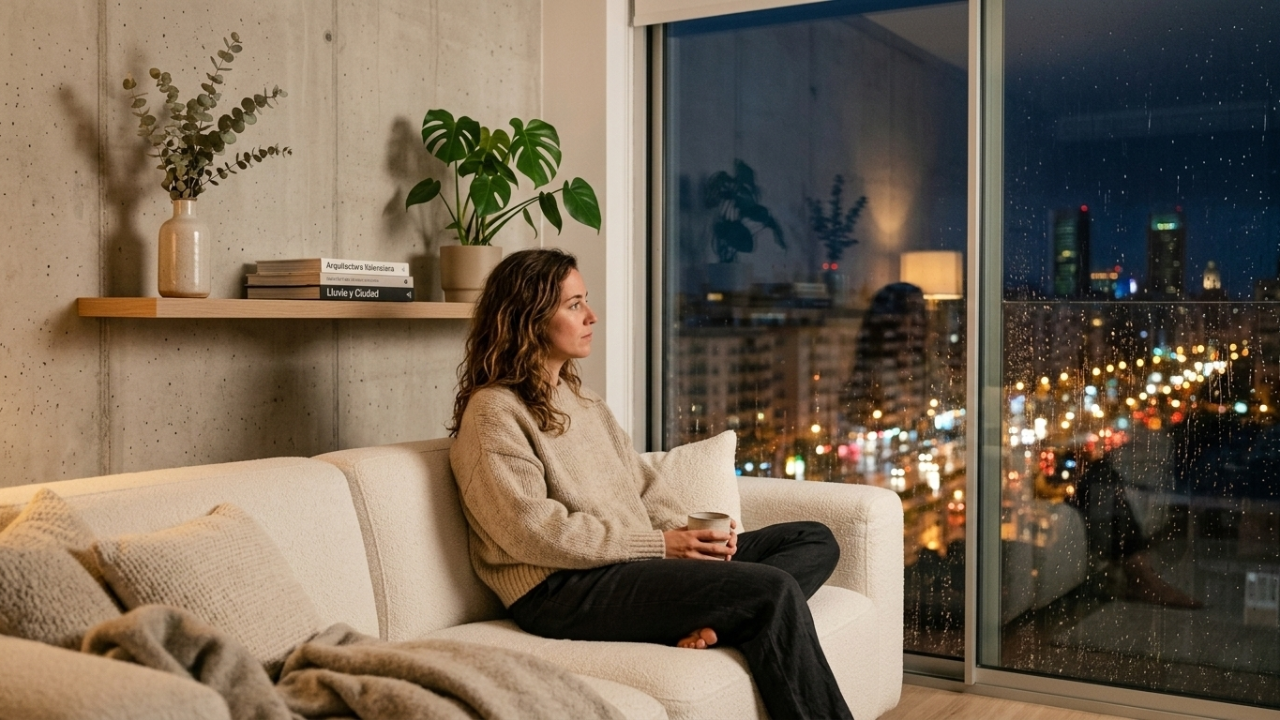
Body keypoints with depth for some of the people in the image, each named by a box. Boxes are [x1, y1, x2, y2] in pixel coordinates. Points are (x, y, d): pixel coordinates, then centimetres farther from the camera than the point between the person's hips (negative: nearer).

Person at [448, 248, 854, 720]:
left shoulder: (579, 397, 20)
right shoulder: (494, 411, -7)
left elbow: (641, 485, 19)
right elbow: (534, 531, -17)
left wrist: (690, 533, -2)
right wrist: (659, 544, -17)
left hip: (631, 560, 9)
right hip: (563, 591, -9)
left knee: (815, 540, 1)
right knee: (774, 590, -23)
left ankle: (703, 619, -23)